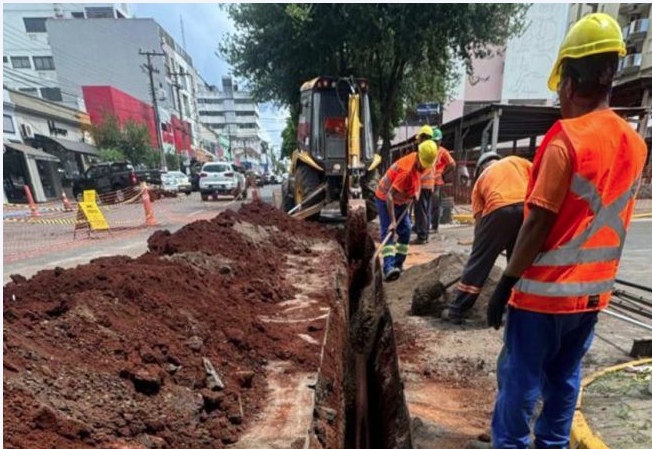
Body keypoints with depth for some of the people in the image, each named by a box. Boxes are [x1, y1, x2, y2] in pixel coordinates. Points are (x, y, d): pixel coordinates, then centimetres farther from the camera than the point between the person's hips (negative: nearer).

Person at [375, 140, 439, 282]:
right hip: (385, 200, -9)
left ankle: (398, 264, 15)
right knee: (388, 232, -19)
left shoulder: (419, 164, -6)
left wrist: (415, 192, 2)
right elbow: (389, 195, -37)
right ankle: (388, 268, -29)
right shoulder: (407, 170, -33)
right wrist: (392, 221, -39)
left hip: (401, 201, 9)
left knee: (405, 231, 7)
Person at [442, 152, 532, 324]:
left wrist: (482, 244, 24)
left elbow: (479, 218, 18)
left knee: (479, 262, 7)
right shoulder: (516, 160, 31)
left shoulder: (481, 179, 26)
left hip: (499, 211, -2)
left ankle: (457, 311, 14)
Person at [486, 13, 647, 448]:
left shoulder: (566, 140, -17)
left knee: (520, 378, 9)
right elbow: (613, 217, 11)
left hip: (546, 290, -7)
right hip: (593, 290, 7)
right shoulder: (635, 144, 6)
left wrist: (506, 283, -13)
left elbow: (538, 223, -19)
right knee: (565, 378, 20)